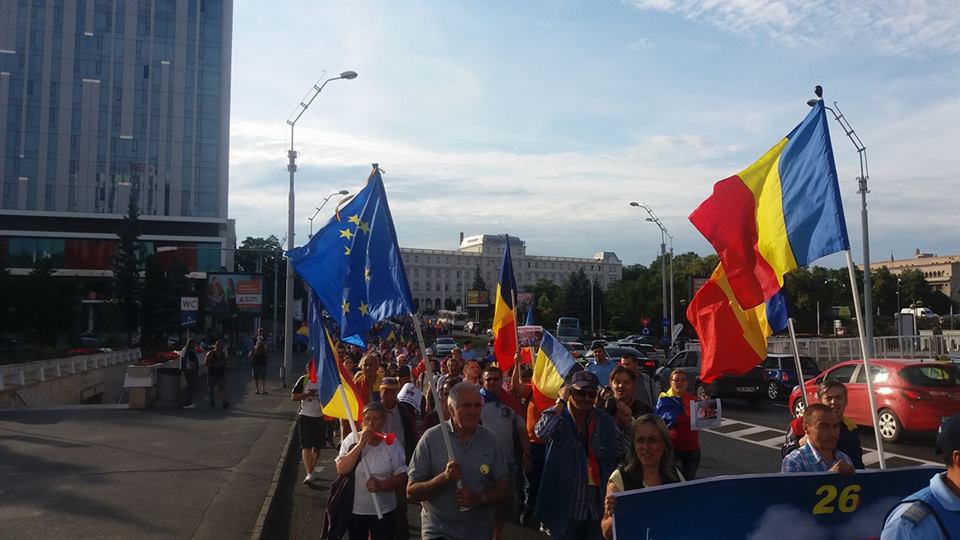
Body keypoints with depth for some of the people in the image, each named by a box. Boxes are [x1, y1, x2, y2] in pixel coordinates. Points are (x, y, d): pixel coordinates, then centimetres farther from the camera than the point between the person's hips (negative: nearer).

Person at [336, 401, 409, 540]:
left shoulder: (392, 444, -6)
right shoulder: (352, 440, -6)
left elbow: (402, 477, -5)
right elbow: (341, 470, -16)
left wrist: (381, 485, -22)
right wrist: (361, 444, -21)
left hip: (384, 511, 0)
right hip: (355, 510, 0)